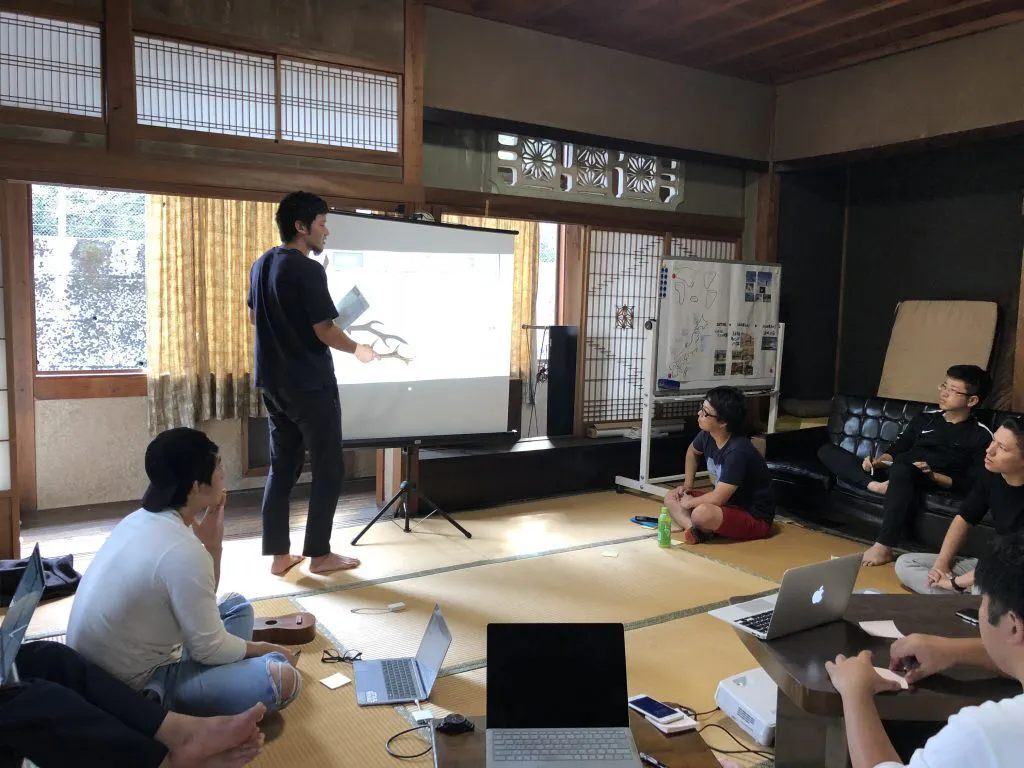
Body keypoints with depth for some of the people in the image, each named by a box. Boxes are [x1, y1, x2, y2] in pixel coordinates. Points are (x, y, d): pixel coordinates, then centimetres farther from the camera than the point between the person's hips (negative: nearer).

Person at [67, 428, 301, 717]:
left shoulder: (141, 520, 2)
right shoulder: (182, 551, -27)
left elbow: (199, 605, 11)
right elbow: (209, 649, -17)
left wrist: (213, 544, -1)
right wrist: (262, 649, 0)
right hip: (135, 689, -10)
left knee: (236, 605, 20)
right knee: (282, 678, -22)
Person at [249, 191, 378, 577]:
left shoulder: (262, 264, 9)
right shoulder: (308, 270, -17)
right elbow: (325, 331, -18)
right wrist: (358, 349, -1)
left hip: (273, 381, 8)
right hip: (310, 384, -8)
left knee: (281, 467, 12)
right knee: (327, 468, 4)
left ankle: (279, 555, 17)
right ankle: (319, 554, 10)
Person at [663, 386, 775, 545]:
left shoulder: (738, 451, -30)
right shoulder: (708, 435, -5)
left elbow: (718, 498, -29)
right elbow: (692, 451, 20)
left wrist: (691, 502, -12)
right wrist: (687, 485, 12)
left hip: (754, 518, -9)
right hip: (727, 503, 9)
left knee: (702, 513, -37)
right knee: (671, 497, 2)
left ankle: (699, 530, -4)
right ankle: (697, 529, -22)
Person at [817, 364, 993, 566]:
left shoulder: (981, 436, 5)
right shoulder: (924, 418, 21)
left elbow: (970, 485, -2)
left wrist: (932, 475, -18)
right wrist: (877, 462, -1)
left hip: (933, 484, -6)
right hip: (892, 474, 6)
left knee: (901, 469, -44)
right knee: (827, 450, -3)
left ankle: (884, 547, -38)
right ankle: (875, 485, -28)